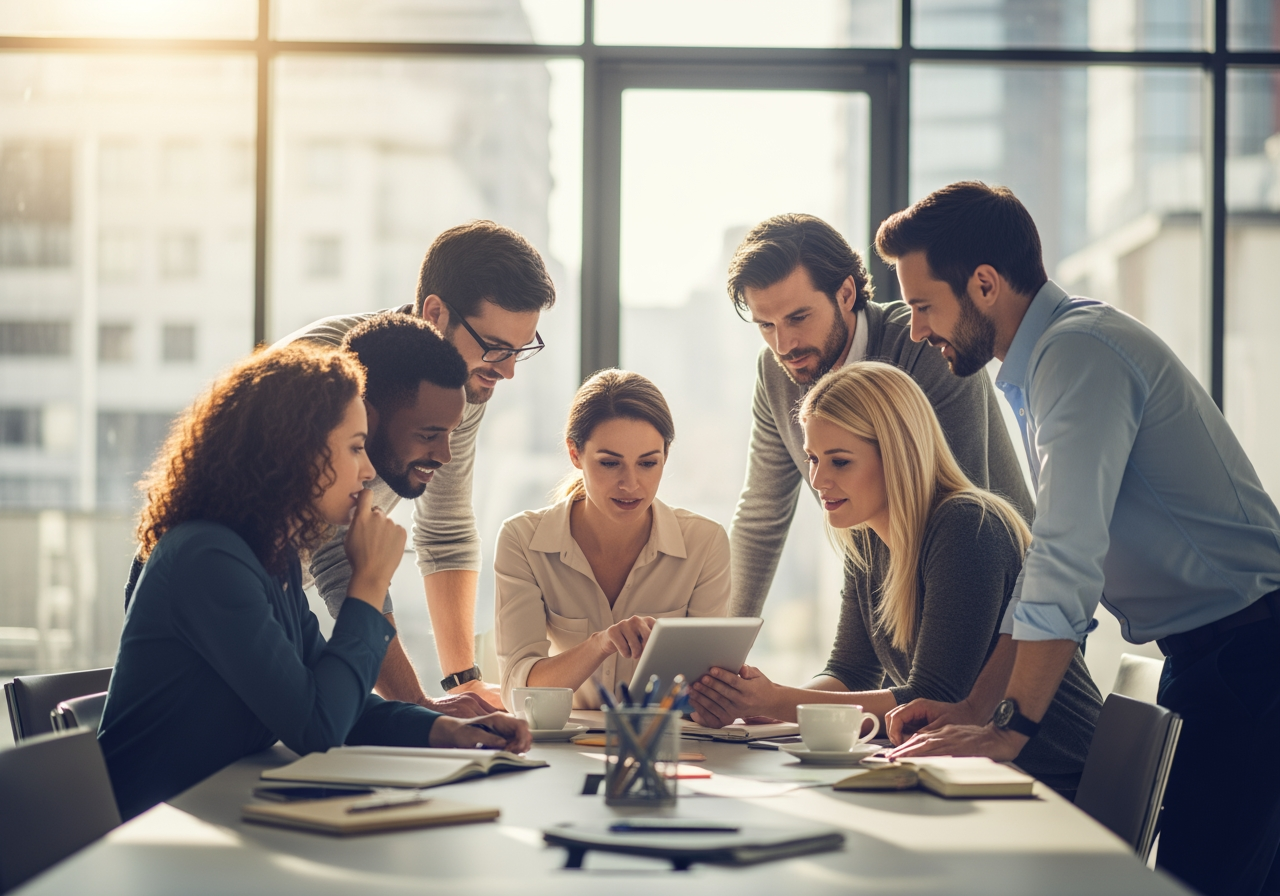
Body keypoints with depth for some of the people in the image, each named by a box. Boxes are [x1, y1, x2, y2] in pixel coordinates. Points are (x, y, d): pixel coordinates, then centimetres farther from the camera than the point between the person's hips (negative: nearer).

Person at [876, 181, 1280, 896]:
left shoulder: (1081, 351, -17)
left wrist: (1010, 728, -24)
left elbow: (1069, 561, -25)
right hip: (1205, 655, 10)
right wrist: (972, 709, 11)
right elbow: (1052, 569, 18)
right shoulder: (1050, 359, 16)